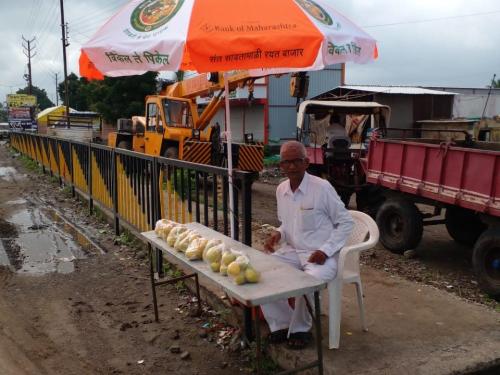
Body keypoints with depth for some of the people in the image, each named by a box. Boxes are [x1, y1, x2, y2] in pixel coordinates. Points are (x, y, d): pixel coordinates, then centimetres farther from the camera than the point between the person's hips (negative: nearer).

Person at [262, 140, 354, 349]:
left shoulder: (322, 188, -14)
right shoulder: (281, 190, 5)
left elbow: (346, 222, -9)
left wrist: (325, 250, -18)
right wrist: (278, 234, -3)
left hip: (320, 255, -6)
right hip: (292, 251, 6)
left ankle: (300, 329, -3)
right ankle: (281, 324, 4)